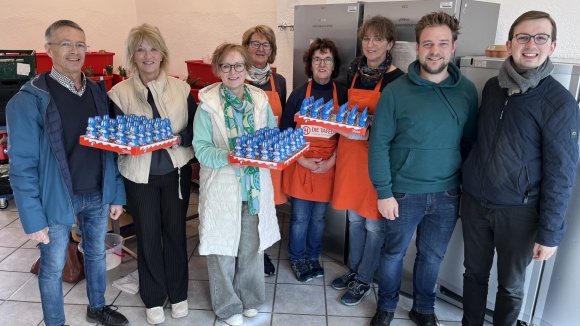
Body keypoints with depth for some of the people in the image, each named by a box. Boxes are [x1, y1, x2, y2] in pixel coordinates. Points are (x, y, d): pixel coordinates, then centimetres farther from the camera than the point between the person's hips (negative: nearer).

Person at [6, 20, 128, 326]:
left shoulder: (98, 92, 1)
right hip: (56, 199, -4)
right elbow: (22, 164, -13)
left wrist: (117, 194, 4)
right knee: (53, 267, 12)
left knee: (97, 254, 21)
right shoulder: (29, 100, -14)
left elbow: (111, 147, 5)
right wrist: (33, 217, -14)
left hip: (97, 195, 5)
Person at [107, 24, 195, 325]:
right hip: (139, 175, 0)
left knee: (175, 231, 12)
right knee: (147, 236, 10)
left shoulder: (181, 88, -1)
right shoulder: (119, 93, -4)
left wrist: (177, 138, -19)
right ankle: (153, 299, 30)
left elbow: (195, 131, 0)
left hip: (176, 171, 1)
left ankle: (178, 294, 31)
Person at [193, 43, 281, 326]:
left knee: (252, 245, 17)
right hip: (222, 189, -3)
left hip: (255, 187, 3)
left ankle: (249, 298, 41)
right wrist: (229, 157, -27)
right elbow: (201, 149, -11)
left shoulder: (260, 100, 2)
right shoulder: (207, 104, -8)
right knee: (223, 249, 10)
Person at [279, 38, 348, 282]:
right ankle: (297, 258, 29)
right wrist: (302, 160, -11)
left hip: (328, 166, 1)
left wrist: (332, 161, -9)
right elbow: (285, 132, -2)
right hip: (300, 165, -1)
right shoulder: (298, 94, -2)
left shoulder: (342, 94, 1)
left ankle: (313, 257, 35)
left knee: (318, 217, 14)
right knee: (300, 217, 6)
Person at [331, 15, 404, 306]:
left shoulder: (396, 78, -11)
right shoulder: (354, 71, 7)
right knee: (354, 217, 18)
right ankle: (353, 270, 36)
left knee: (374, 223, 7)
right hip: (350, 150, 6)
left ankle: (364, 280, 25)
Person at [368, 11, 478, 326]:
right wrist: (383, 192, -11)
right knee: (393, 253, 14)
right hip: (404, 192, -2)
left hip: (448, 194, 3)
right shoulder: (395, 91, -10)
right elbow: (378, 144, -9)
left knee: (432, 256, 18)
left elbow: (469, 142, 6)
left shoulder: (467, 91, -1)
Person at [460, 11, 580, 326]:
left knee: (510, 285, 14)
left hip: (518, 211, -4)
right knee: (474, 273, 18)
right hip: (474, 202, 4)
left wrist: (550, 232, -11)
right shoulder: (492, 87, 2)